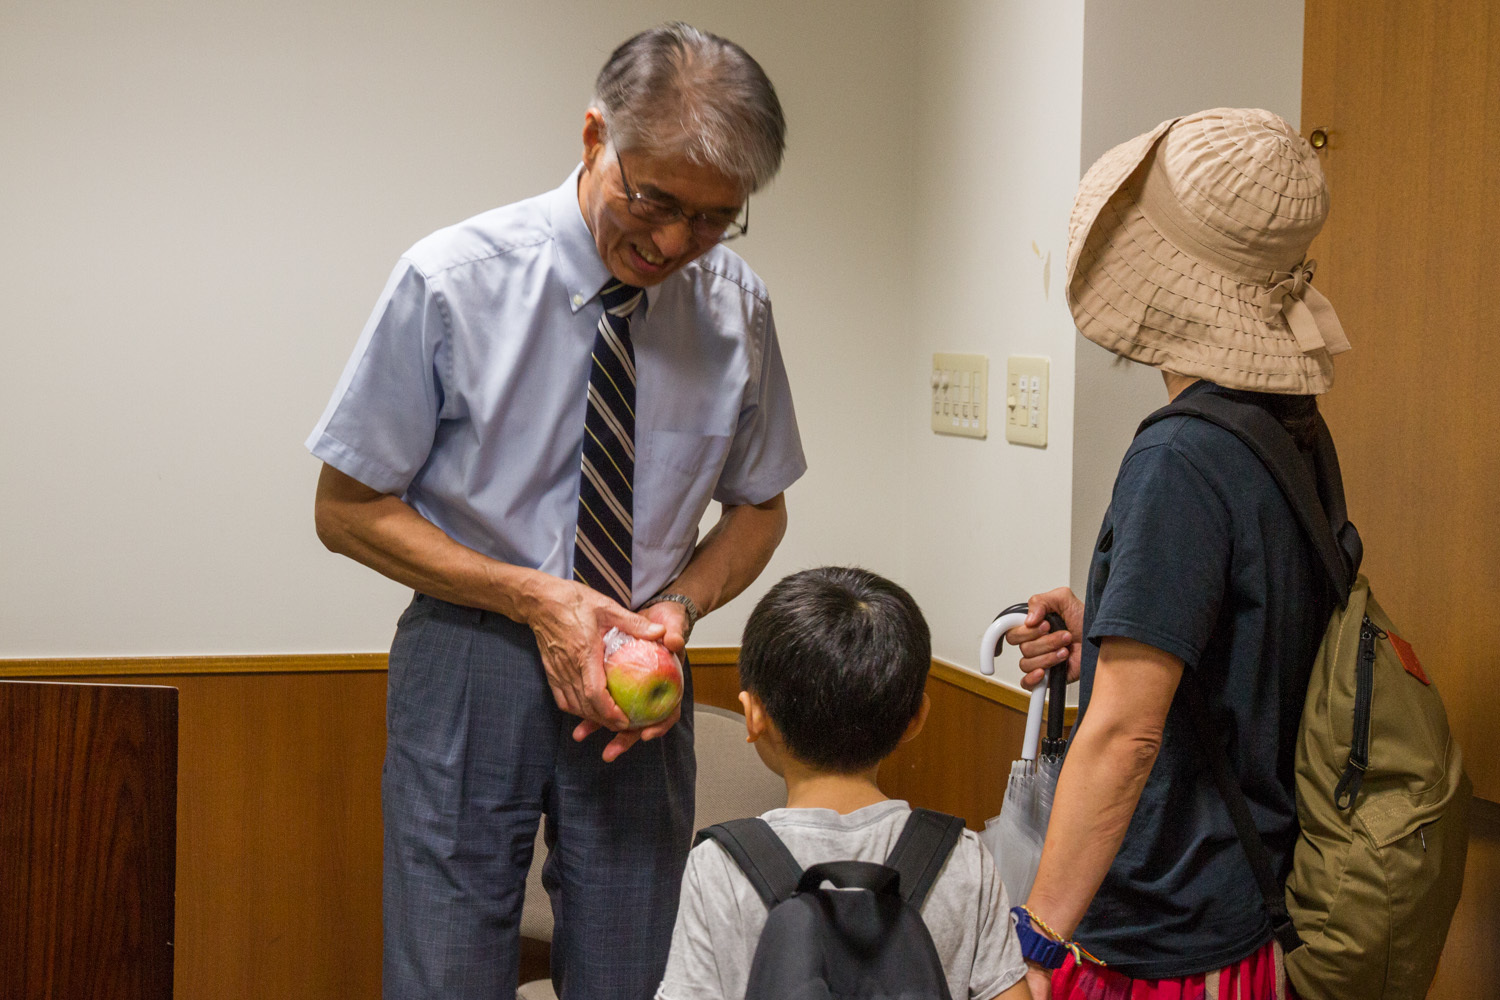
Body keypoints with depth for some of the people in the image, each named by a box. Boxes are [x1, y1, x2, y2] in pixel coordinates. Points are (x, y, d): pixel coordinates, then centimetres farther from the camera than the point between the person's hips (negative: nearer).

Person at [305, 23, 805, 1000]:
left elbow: (759, 506, 10)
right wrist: (533, 597, -17)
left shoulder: (736, 305, -4)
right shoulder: (451, 280, -13)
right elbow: (349, 508, -6)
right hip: (470, 668, -2)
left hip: (638, 675, 3)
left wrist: (681, 606, -10)